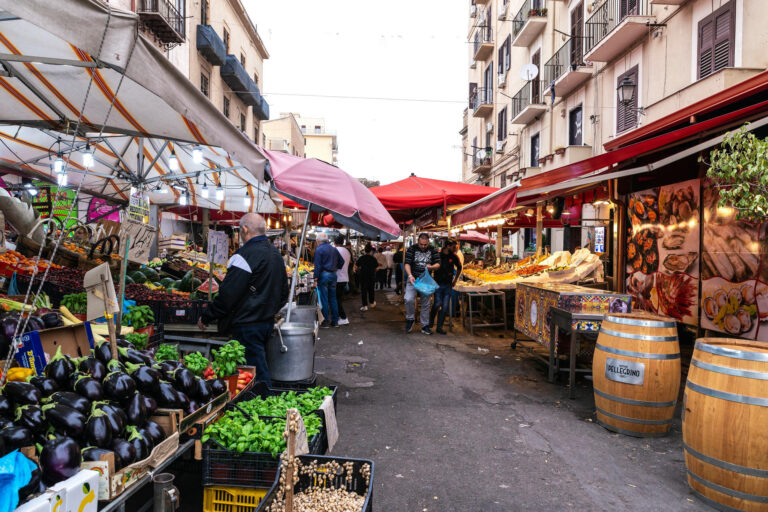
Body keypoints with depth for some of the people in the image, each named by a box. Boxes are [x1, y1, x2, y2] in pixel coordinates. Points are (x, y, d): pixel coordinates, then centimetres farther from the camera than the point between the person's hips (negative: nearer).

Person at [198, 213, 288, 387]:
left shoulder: (245, 255, -18)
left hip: (248, 326, -9)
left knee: (256, 374, -2)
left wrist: (206, 318, -7)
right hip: (268, 323, 9)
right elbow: (284, 293, 18)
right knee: (260, 367, 20)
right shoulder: (276, 254, 10)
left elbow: (227, 295, -19)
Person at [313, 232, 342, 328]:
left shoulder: (319, 249, -7)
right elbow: (341, 262, 15)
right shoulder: (334, 249, 12)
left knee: (324, 299, -1)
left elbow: (318, 265, -12)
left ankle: (326, 321, 1)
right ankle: (335, 321, 13)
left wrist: (316, 278, -11)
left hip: (324, 275, -6)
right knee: (333, 298, 10)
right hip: (333, 275, 6)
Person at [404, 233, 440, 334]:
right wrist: (410, 275, -24)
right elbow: (407, 263, -8)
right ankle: (410, 319, 6)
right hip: (413, 279, -2)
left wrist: (431, 267, -23)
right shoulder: (411, 249, -3)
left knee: (426, 303, 7)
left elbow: (438, 264, 0)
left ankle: (425, 326, 19)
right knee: (409, 299, -19)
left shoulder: (432, 251, 3)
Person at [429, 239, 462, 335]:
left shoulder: (453, 256, 3)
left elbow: (459, 268, 20)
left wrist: (455, 280, 20)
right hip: (438, 284, -3)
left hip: (448, 285, 3)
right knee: (438, 304, -13)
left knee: (445, 307, 0)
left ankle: (439, 327, 10)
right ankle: (431, 319, 16)